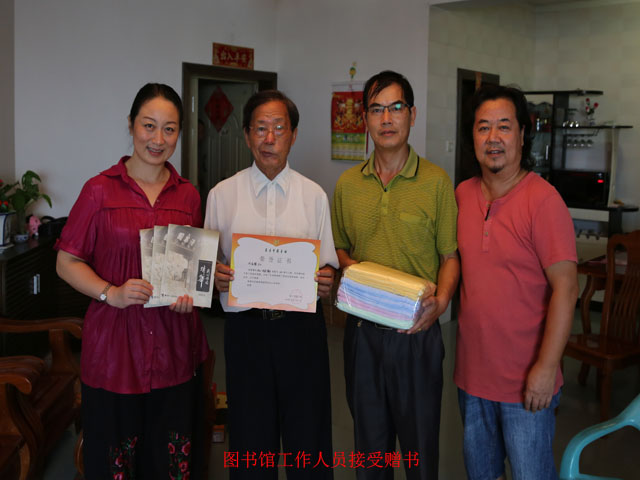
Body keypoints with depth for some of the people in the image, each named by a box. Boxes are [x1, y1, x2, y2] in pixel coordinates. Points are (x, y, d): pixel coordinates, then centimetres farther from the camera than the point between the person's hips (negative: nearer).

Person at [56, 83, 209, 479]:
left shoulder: (188, 195, 9)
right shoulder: (101, 190, -1)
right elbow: (67, 262, 1)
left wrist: (191, 292, -2)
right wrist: (112, 293, -15)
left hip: (174, 342, 3)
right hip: (115, 343, -3)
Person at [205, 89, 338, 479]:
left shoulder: (314, 195, 7)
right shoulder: (222, 195, 5)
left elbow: (329, 263, 9)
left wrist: (326, 280, -13)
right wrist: (215, 275, -14)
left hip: (302, 326, 1)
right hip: (246, 326, 0)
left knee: (308, 431, 7)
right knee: (250, 436, 9)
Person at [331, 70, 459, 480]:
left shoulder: (436, 181, -5)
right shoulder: (348, 184, 5)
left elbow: (451, 255, -2)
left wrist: (441, 301, -19)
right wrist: (349, 266, -6)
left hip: (417, 330, -3)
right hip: (362, 328, 3)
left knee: (420, 442, 11)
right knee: (369, 437, 18)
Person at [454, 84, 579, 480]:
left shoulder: (543, 200, -15)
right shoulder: (463, 194, 3)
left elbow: (566, 288, -18)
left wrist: (546, 367, -20)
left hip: (526, 380, -5)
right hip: (473, 371, 6)